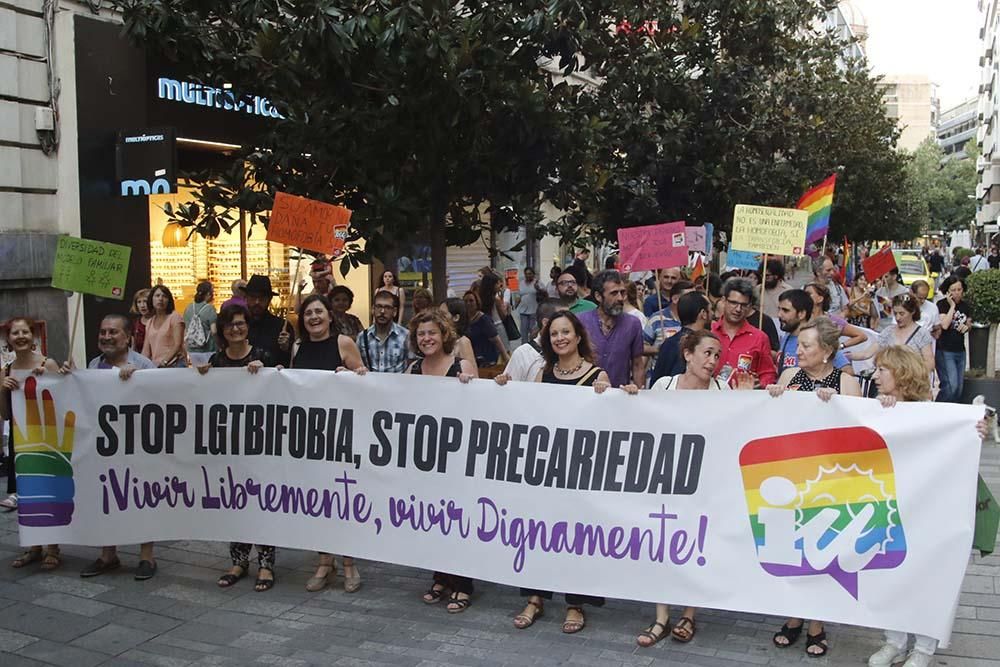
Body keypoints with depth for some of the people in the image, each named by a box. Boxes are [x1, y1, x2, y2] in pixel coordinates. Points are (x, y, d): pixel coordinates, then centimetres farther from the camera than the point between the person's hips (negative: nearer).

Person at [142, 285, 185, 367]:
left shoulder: (174, 317, 0)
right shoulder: (149, 322, 17)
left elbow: (178, 345, -9)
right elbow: (146, 350, 13)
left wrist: (164, 361, -19)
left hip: (174, 365, -5)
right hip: (155, 366, 5)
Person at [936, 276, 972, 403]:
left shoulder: (965, 305, 8)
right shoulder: (942, 304, -9)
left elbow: (969, 323, 22)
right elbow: (944, 325, -22)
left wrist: (966, 327, -2)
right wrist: (952, 305, -16)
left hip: (960, 351, 6)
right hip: (944, 351, -6)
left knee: (959, 388, 7)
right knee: (951, 386, -17)